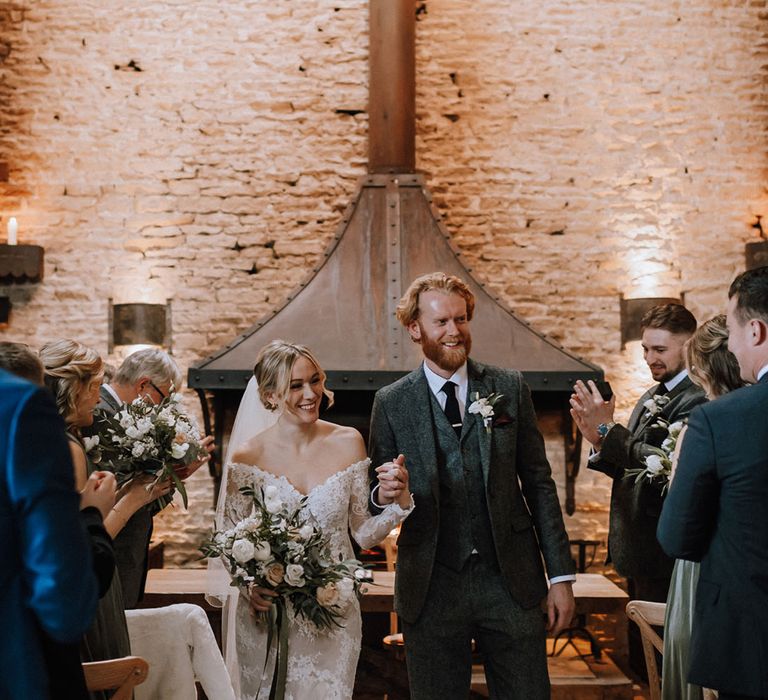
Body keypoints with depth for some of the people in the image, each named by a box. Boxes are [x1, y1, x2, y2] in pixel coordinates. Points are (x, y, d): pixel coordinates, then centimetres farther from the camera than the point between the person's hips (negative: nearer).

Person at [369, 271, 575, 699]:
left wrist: (561, 574, 2)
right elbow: (379, 494, 7)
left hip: (512, 582, 1)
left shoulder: (510, 389, 5)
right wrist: (384, 495, -18)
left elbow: (538, 483, 5)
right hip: (431, 588, 0)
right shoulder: (391, 403, 2)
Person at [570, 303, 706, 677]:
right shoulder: (650, 397, 14)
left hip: (666, 554, -9)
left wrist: (608, 431, -24)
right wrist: (600, 440, -5)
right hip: (637, 551, 9)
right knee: (642, 663, 19)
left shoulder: (697, 400, -16)